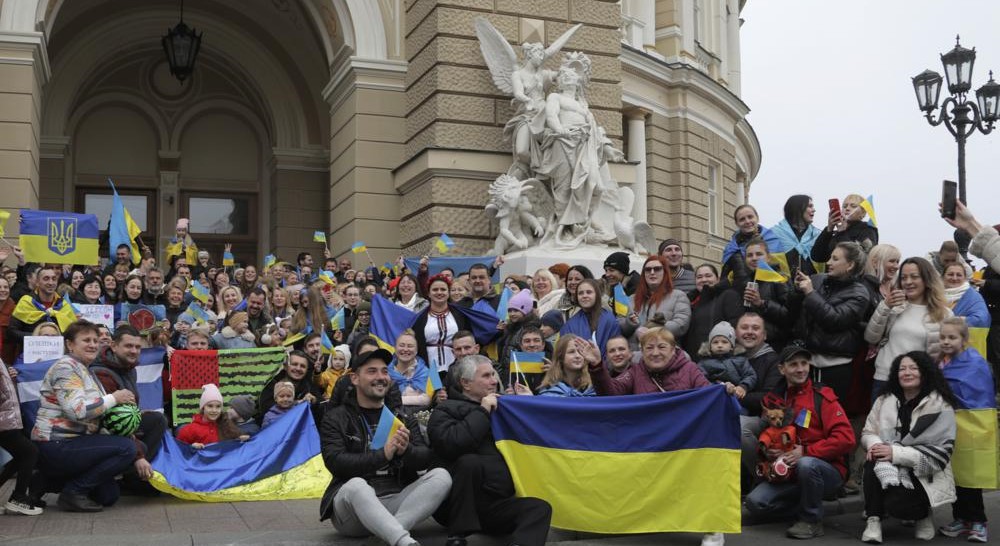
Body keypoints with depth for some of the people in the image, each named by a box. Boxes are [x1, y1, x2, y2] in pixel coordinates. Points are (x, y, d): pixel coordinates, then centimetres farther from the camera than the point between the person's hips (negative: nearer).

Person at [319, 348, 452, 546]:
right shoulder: (336, 419, 4)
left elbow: (426, 458, 2)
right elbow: (336, 463, -12)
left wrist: (406, 451, -22)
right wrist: (383, 455, -25)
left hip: (398, 502, 4)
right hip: (354, 501, -3)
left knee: (441, 476, -20)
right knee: (355, 485, -36)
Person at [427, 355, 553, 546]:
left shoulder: (498, 407, 22)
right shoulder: (446, 410, 1)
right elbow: (454, 444, -22)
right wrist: (483, 411, -10)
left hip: (495, 504, 6)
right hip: (458, 504, -5)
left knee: (540, 508, -18)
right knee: (469, 462, -33)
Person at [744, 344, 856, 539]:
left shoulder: (822, 397, -9)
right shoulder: (776, 398, 6)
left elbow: (846, 439, -17)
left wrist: (805, 451, -21)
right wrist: (767, 451, -7)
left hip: (827, 471, -4)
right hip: (787, 471, 4)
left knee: (806, 465, -38)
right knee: (755, 502, -16)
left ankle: (812, 521, -14)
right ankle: (807, 506, 7)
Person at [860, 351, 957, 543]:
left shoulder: (940, 405, -10)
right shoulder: (885, 400, 5)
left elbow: (940, 452, -17)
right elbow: (868, 432, 6)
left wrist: (896, 453, -26)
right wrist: (874, 444, -21)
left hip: (927, 476, -4)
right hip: (892, 472, 4)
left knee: (897, 504, -29)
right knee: (874, 461, -29)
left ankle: (924, 514, 8)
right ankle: (874, 520, -17)